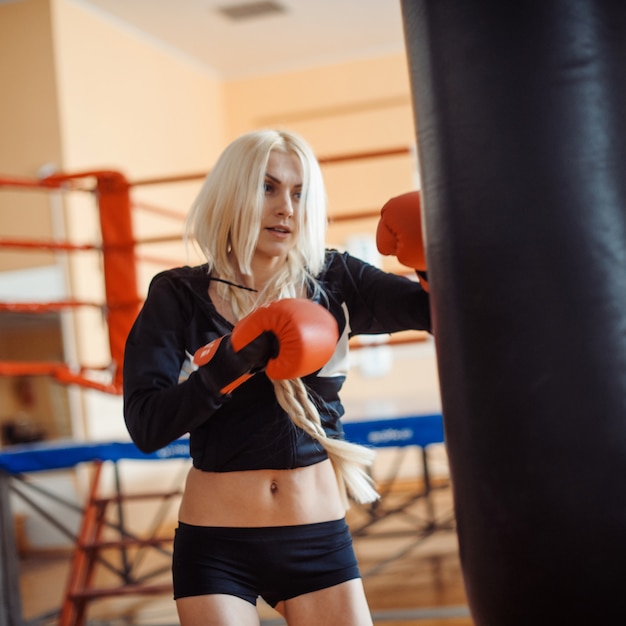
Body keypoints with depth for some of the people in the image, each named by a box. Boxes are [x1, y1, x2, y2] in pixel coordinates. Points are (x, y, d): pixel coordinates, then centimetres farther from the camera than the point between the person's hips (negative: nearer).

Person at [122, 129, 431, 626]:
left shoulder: (332, 283, -1)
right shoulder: (179, 296, -5)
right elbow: (146, 426, -14)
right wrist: (235, 361, -26)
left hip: (320, 540, 2)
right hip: (217, 546, -1)